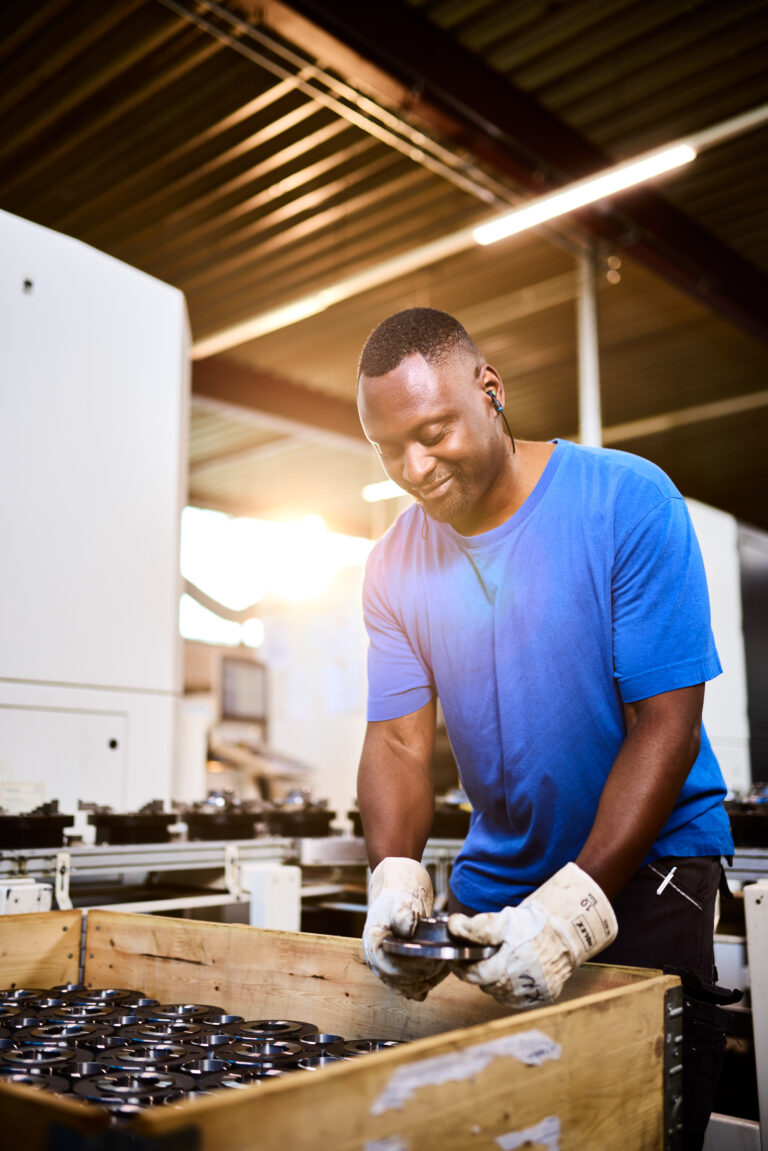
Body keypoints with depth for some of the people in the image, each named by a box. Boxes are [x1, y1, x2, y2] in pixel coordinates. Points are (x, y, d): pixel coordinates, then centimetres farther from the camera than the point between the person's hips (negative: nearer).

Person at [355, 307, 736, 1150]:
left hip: (646, 866, -3)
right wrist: (395, 877, -24)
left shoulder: (628, 501, -17)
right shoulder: (394, 566, -3)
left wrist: (574, 908, -30)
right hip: (496, 877, 4)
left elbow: (666, 728, -20)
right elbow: (397, 741, -5)